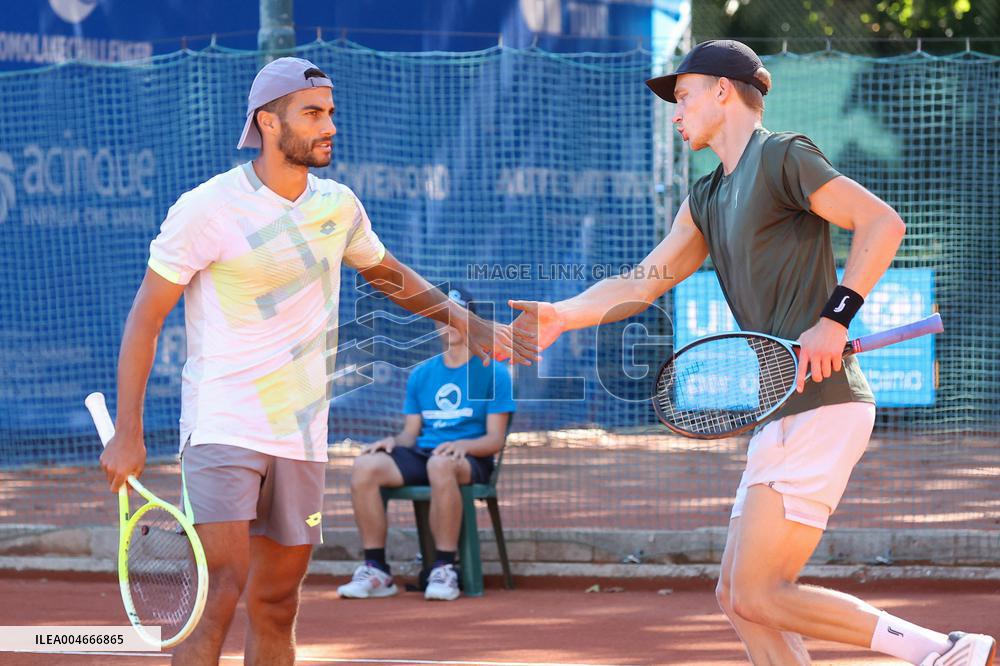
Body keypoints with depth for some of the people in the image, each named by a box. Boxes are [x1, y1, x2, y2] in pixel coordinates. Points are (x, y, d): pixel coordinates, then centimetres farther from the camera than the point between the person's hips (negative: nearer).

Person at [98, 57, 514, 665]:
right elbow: (146, 317, -6)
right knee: (221, 591, -19)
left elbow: (389, 274, 27)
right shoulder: (207, 209, -10)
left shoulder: (338, 206, 7)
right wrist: (128, 433, -11)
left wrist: (467, 323, 17)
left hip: (302, 436, 6)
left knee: (276, 605, 9)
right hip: (224, 427, -6)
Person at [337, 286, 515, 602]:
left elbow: (495, 439, -2)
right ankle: (376, 570, -20)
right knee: (365, 465, -25)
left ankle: (444, 570, -35)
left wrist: (463, 445, -23)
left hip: (470, 460, -5)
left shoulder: (493, 373, 4)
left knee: (440, 464, -42)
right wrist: (393, 441, -5)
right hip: (420, 455, 5)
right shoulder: (421, 374, 20)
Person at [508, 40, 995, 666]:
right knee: (739, 597, 8)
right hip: (785, 412, 10)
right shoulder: (707, 199, 23)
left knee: (758, 598, -14)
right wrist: (564, 314, 5)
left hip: (819, 401, -10)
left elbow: (883, 222, -13)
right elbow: (643, 282, 21)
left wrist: (835, 317, -20)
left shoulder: (781, 155, -4)